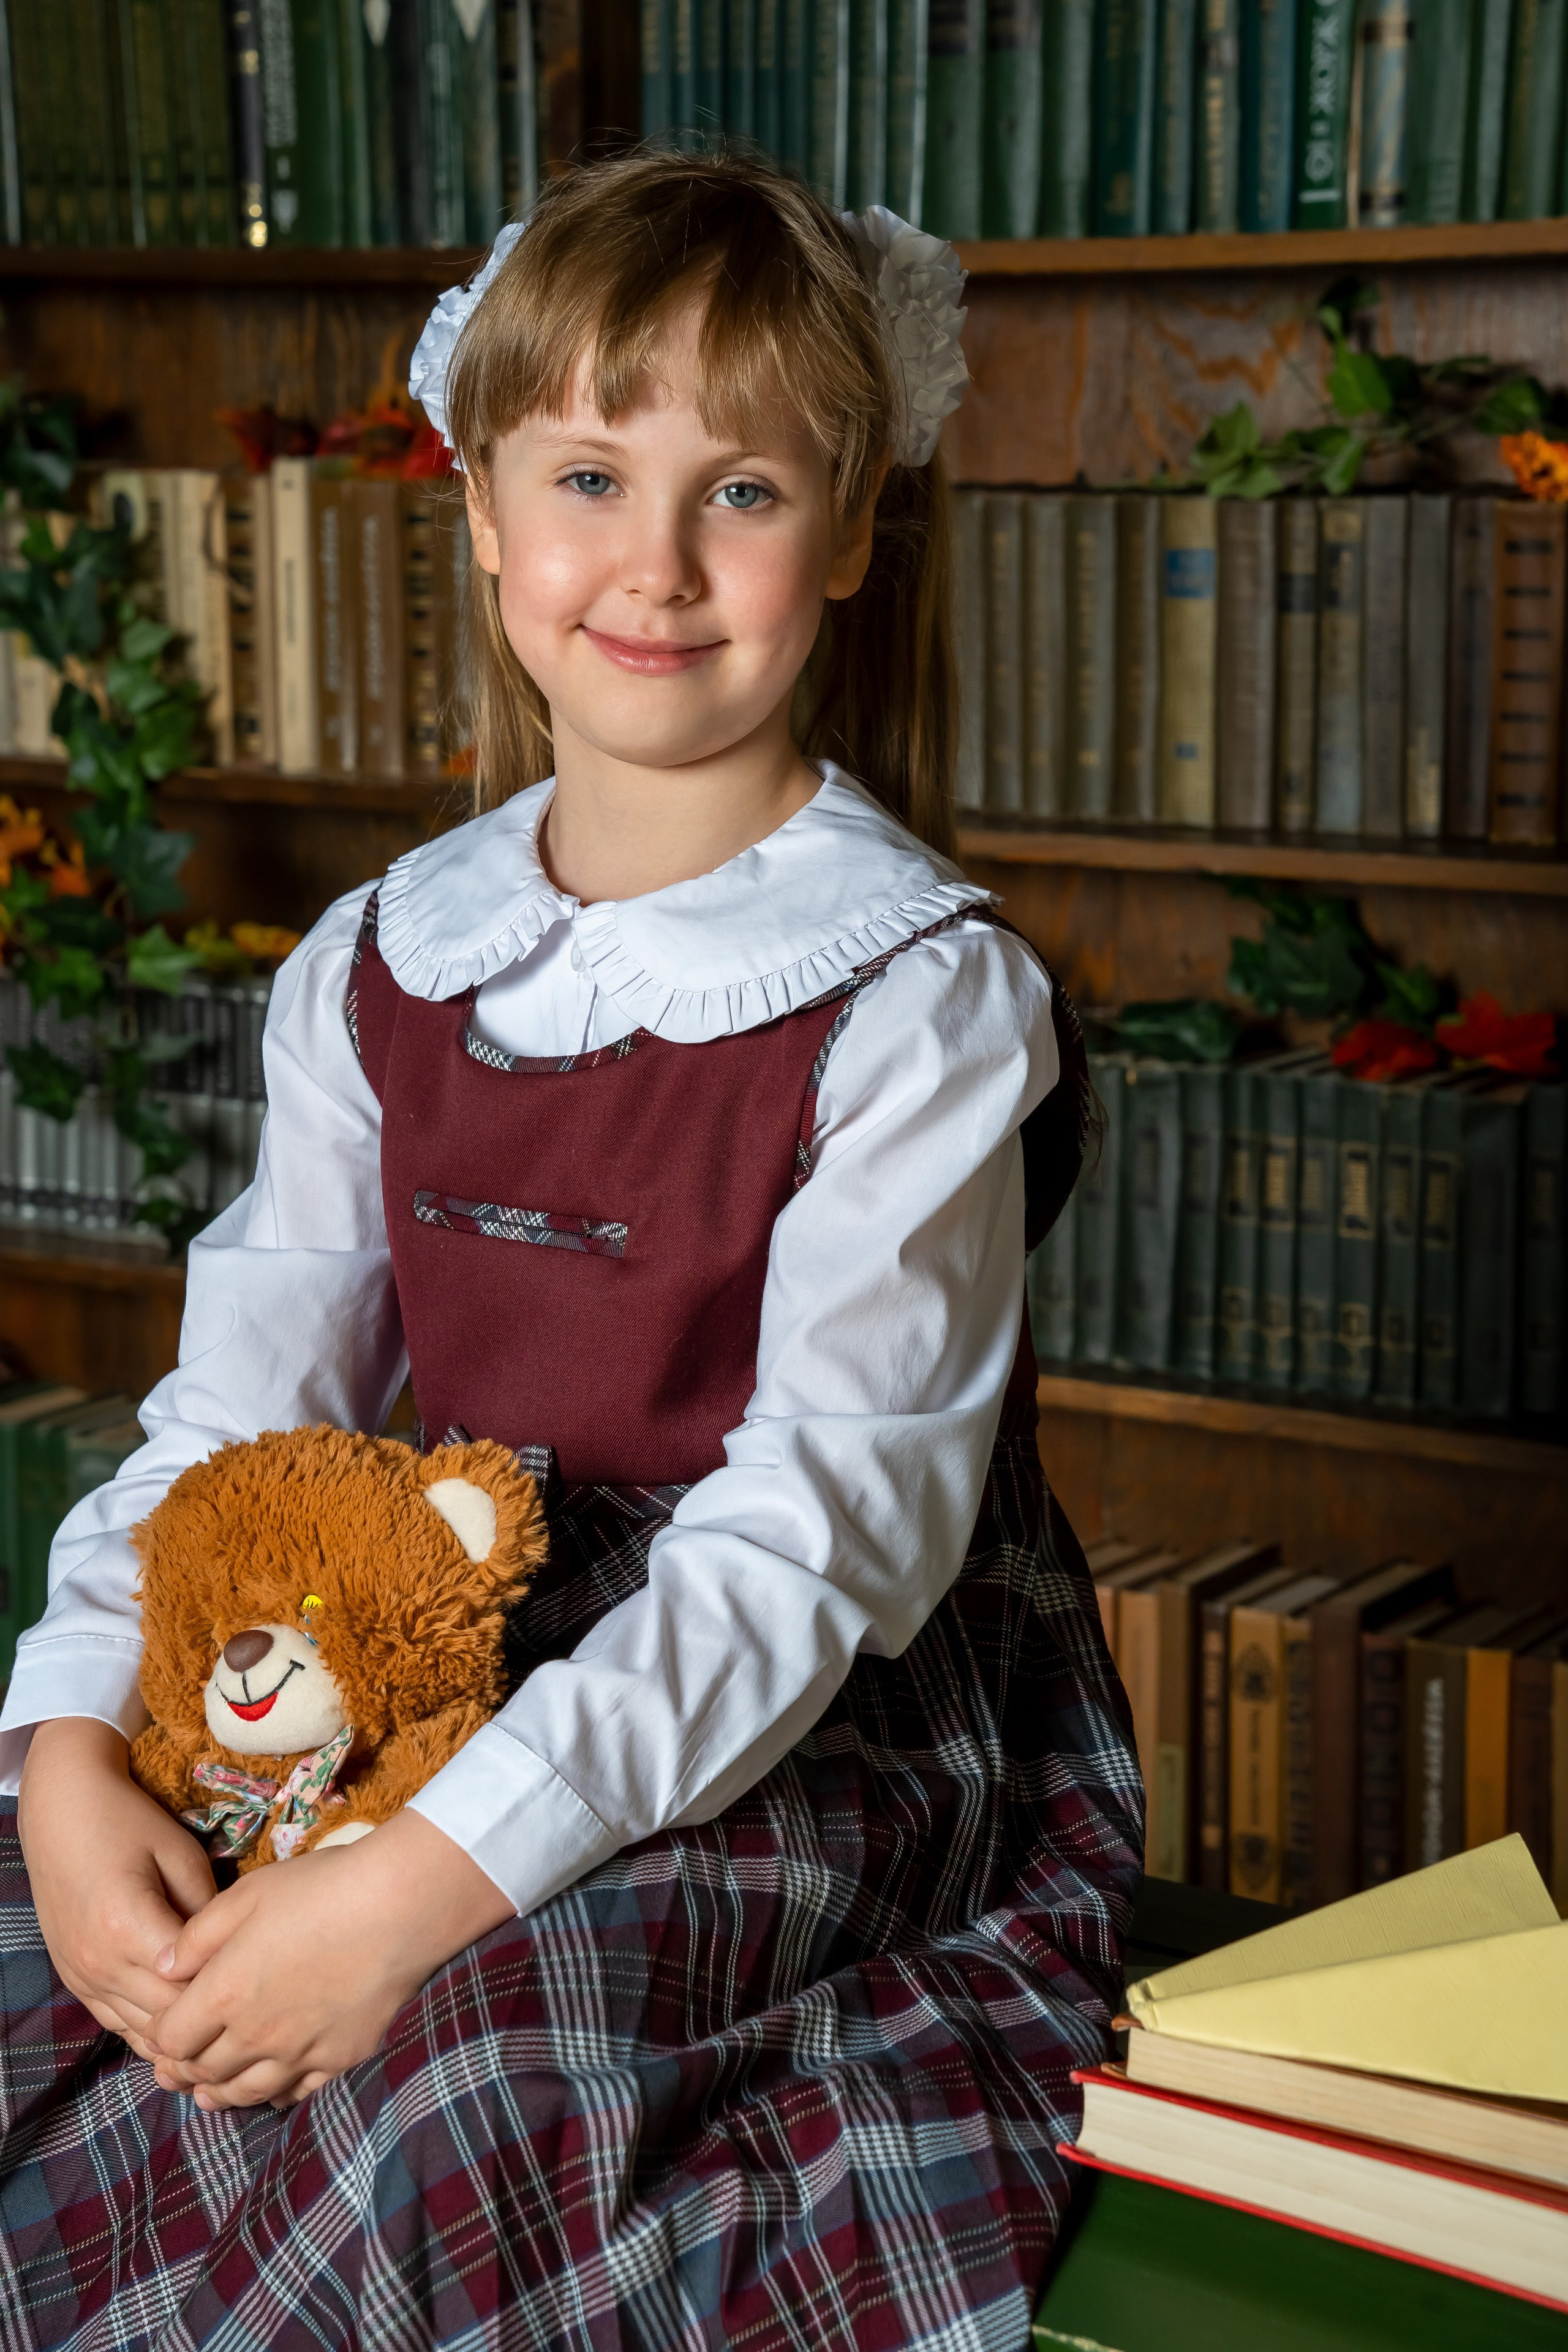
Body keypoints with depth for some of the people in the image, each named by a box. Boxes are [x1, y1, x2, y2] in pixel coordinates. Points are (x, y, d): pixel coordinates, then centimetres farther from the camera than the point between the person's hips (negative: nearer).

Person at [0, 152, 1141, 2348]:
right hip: (469, 1650, 5)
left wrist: (436, 1873, -29)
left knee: (465, 2025, -30)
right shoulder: (375, 974, 5)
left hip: (841, 1715, -5)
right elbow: (246, 1401, 4)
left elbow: (829, 1529, -20)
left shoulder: (914, 995, -13)